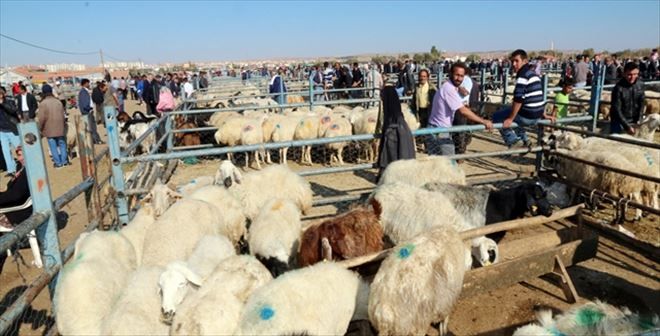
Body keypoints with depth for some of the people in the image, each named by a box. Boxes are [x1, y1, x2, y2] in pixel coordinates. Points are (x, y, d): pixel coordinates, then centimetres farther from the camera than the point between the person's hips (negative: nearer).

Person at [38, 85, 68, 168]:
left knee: (53, 146, 3)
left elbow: (42, 118, -12)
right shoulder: (58, 101, 2)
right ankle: (64, 160, 16)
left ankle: (58, 162, 5)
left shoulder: (43, 103, -11)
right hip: (60, 128, 4)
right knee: (62, 144, 14)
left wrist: (40, 129, -1)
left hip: (49, 129, -4)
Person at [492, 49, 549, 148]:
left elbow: (518, 99, -22)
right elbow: (539, 96, 23)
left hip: (526, 116, -9)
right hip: (537, 116, 9)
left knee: (497, 117, 5)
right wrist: (543, 114, 29)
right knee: (507, 110, 32)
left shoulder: (523, 75, -14)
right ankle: (524, 139, 24)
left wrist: (510, 119, -20)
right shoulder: (533, 74, 16)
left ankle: (512, 140, -1)